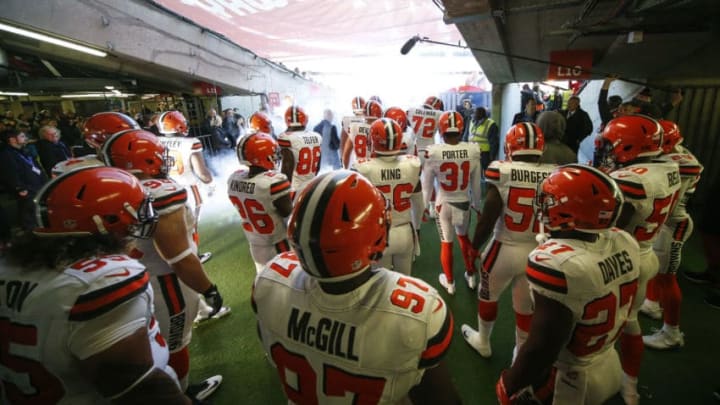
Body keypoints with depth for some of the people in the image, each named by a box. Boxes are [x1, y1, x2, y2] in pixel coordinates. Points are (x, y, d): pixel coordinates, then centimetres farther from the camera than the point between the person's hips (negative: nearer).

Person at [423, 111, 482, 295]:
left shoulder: (433, 152, -19)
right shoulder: (473, 151, -12)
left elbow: (427, 183, -7)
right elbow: (476, 183, -1)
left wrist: (426, 205, 9)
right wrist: (477, 205, 15)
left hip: (442, 204, -2)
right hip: (464, 203, 2)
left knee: (446, 243, 15)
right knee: (463, 237, 27)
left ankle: (449, 282, 34)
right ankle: (471, 275, 42)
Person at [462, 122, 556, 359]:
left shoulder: (502, 172, -18)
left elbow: (488, 217, -14)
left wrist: (475, 246, 1)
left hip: (505, 249, -3)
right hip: (538, 252, 3)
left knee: (487, 296, 22)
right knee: (526, 306, 20)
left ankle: (483, 341, 44)